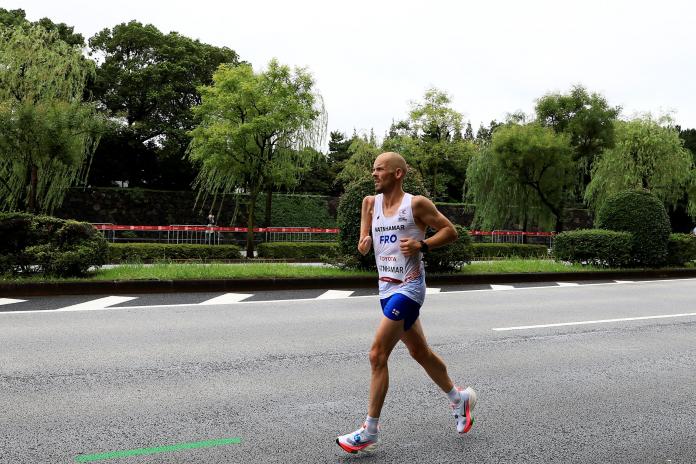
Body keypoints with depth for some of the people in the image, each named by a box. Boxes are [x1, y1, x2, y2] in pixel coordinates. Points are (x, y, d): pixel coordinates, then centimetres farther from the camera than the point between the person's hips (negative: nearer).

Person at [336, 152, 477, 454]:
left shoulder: (416, 203, -9)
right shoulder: (371, 202, 8)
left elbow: (450, 231, -4)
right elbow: (364, 246, 13)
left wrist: (422, 245, -18)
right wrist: (364, 241, -10)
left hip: (408, 288, -7)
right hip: (386, 288, 7)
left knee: (377, 355, -12)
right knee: (420, 353, 18)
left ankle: (370, 432, -3)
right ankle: (459, 398, 41)